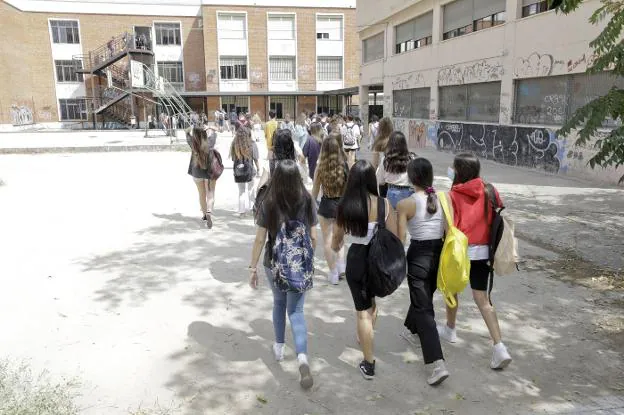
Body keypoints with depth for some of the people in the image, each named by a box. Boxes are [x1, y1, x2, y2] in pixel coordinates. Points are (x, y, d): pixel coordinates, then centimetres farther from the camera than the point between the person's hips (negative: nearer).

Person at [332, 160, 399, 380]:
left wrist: (336, 246, 22)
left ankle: (369, 364, 16)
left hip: (357, 259, -2)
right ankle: (365, 338, 50)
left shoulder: (345, 206, -13)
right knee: (371, 300, 29)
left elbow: (337, 239, -1)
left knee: (363, 311, 9)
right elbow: (394, 238, -5)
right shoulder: (384, 204, -12)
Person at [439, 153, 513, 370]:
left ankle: (450, 330, 38)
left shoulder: (454, 195, -13)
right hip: (482, 251, 4)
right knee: (482, 298, 7)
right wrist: (495, 249, 16)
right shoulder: (489, 192, 0)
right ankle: (499, 346, -2)